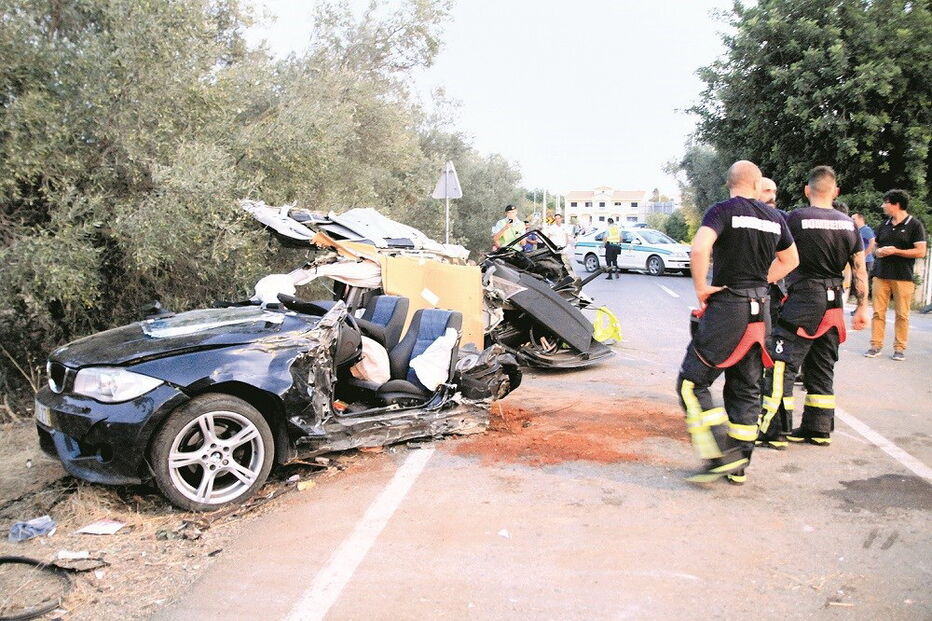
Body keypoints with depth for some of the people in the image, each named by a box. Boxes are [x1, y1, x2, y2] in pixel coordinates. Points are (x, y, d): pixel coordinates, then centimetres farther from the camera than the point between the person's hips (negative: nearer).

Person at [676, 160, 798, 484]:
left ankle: (723, 455, -7)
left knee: (691, 381, 1)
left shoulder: (723, 210, -8)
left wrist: (701, 287, -14)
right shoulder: (774, 217, 11)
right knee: (746, 389, 13)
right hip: (760, 310, 7)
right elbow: (791, 260, 25)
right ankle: (738, 467, 20)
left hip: (727, 307, -7)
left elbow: (700, 247, -26)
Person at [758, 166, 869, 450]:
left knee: (781, 365, -4)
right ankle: (818, 429, 22)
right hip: (834, 304, 7)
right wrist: (862, 307, 15)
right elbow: (860, 269, 10)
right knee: (821, 368, 15)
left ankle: (775, 431, -6)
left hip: (803, 301, -6)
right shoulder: (849, 224, 8)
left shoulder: (796, 218, -10)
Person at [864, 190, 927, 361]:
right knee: (878, 312, 1)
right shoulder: (884, 225, 14)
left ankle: (899, 348, 7)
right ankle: (876, 346, 5)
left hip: (903, 277, -4)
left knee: (902, 314, 0)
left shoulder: (914, 225, -1)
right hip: (881, 275, 4)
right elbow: (875, 247, 24)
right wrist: (878, 252, 0)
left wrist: (895, 251, -14)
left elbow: (920, 252, -7)